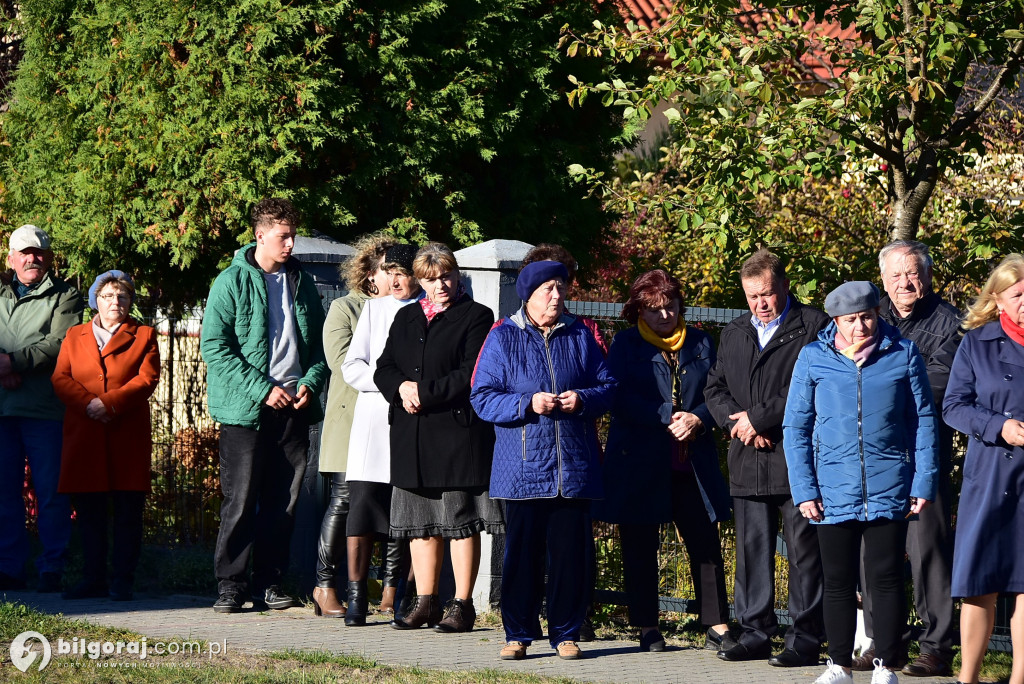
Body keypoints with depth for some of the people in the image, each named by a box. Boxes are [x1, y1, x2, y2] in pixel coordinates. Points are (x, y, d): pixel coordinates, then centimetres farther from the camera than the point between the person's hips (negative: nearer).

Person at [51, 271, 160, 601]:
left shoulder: (143, 336, 10)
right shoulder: (74, 336, 17)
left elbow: (147, 379, -3)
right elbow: (61, 378, 6)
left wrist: (109, 403, -15)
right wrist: (87, 403, -12)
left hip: (128, 435, -2)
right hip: (84, 434, 2)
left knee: (128, 511, -3)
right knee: (89, 511, 3)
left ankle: (123, 582, 1)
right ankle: (93, 579, 10)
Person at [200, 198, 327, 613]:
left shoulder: (301, 282, 14)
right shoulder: (232, 282, -3)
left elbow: (318, 343, 20)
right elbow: (214, 346, -9)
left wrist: (310, 382, 0)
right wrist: (262, 389, -14)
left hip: (293, 406, 5)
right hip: (246, 408, -5)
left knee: (284, 501, 5)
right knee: (241, 499, -5)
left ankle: (268, 583, 12)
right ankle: (231, 583, 3)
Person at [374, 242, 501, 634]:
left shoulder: (476, 317, -1)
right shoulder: (406, 318, 18)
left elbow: (472, 375, -11)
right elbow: (383, 368, 12)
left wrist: (423, 393, -13)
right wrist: (401, 388, -9)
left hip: (458, 432, -6)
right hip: (412, 436, 6)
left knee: (461, 522, -3)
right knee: (421, 523, 9)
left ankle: (462, 605, 1)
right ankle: (425, 603, 16)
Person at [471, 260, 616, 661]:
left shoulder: (579, 336, 10)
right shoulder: (503, 339, 4)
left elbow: (608, 386, 13)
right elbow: (482, 397, -1)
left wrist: (582, 400, -8)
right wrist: (528, 404, -14)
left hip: (573, 468, 2)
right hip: (523, 470, -2)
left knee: (571, 553, 2)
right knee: (522, 553, 0)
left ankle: (565, 633, 12)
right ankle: (518, 634, 10)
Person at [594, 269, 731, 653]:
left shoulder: (700, 343, 13)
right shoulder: (626, 345, 4)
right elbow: (621, 398, -7)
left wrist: (698, 419, -11)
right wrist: (669, 417, -17)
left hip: (693, 462, 2)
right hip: (639, 460, -2)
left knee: (706, 542, -1)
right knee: (640, 546, 3)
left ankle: (717, 623, 5)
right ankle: (647, 627, 11)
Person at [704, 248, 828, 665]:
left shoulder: (813, 328, -2)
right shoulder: (733, 334, 20)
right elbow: (714, 388, 17)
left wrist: (758, 418, -12)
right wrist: (739, 424, -3)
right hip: (748, 461, 6)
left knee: (803, 552, -3)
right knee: (751, 551, 8)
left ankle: (805, 639, 0)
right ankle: (755, 634, 15)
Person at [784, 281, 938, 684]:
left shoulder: (903, 354, 1)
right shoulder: (813, 358, 2)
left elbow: (924, 421, 4)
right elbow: (795, 427, 4)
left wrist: (924, 483, -2)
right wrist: (804, 490, -3)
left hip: (889, 489, -1)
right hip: (833, 493, 1)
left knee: (886, 579, 1)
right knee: (838, 581, 7)